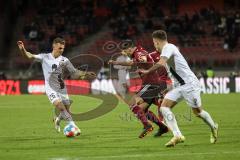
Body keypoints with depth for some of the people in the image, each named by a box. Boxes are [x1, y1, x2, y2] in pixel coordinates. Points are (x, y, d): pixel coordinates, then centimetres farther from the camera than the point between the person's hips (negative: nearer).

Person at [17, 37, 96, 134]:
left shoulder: (64, 60, 3)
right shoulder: (45, 57, -3)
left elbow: (74, 73, 5)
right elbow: (30, 56, -12)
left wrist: (85, 74, -10)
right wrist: (23, 50, -31)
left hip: (61, 89, 4)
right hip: (50, 88, -3)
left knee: (66, 110, 3)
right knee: (60, 106, -25)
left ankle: (58, 120, 37)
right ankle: (73, 125, -21)